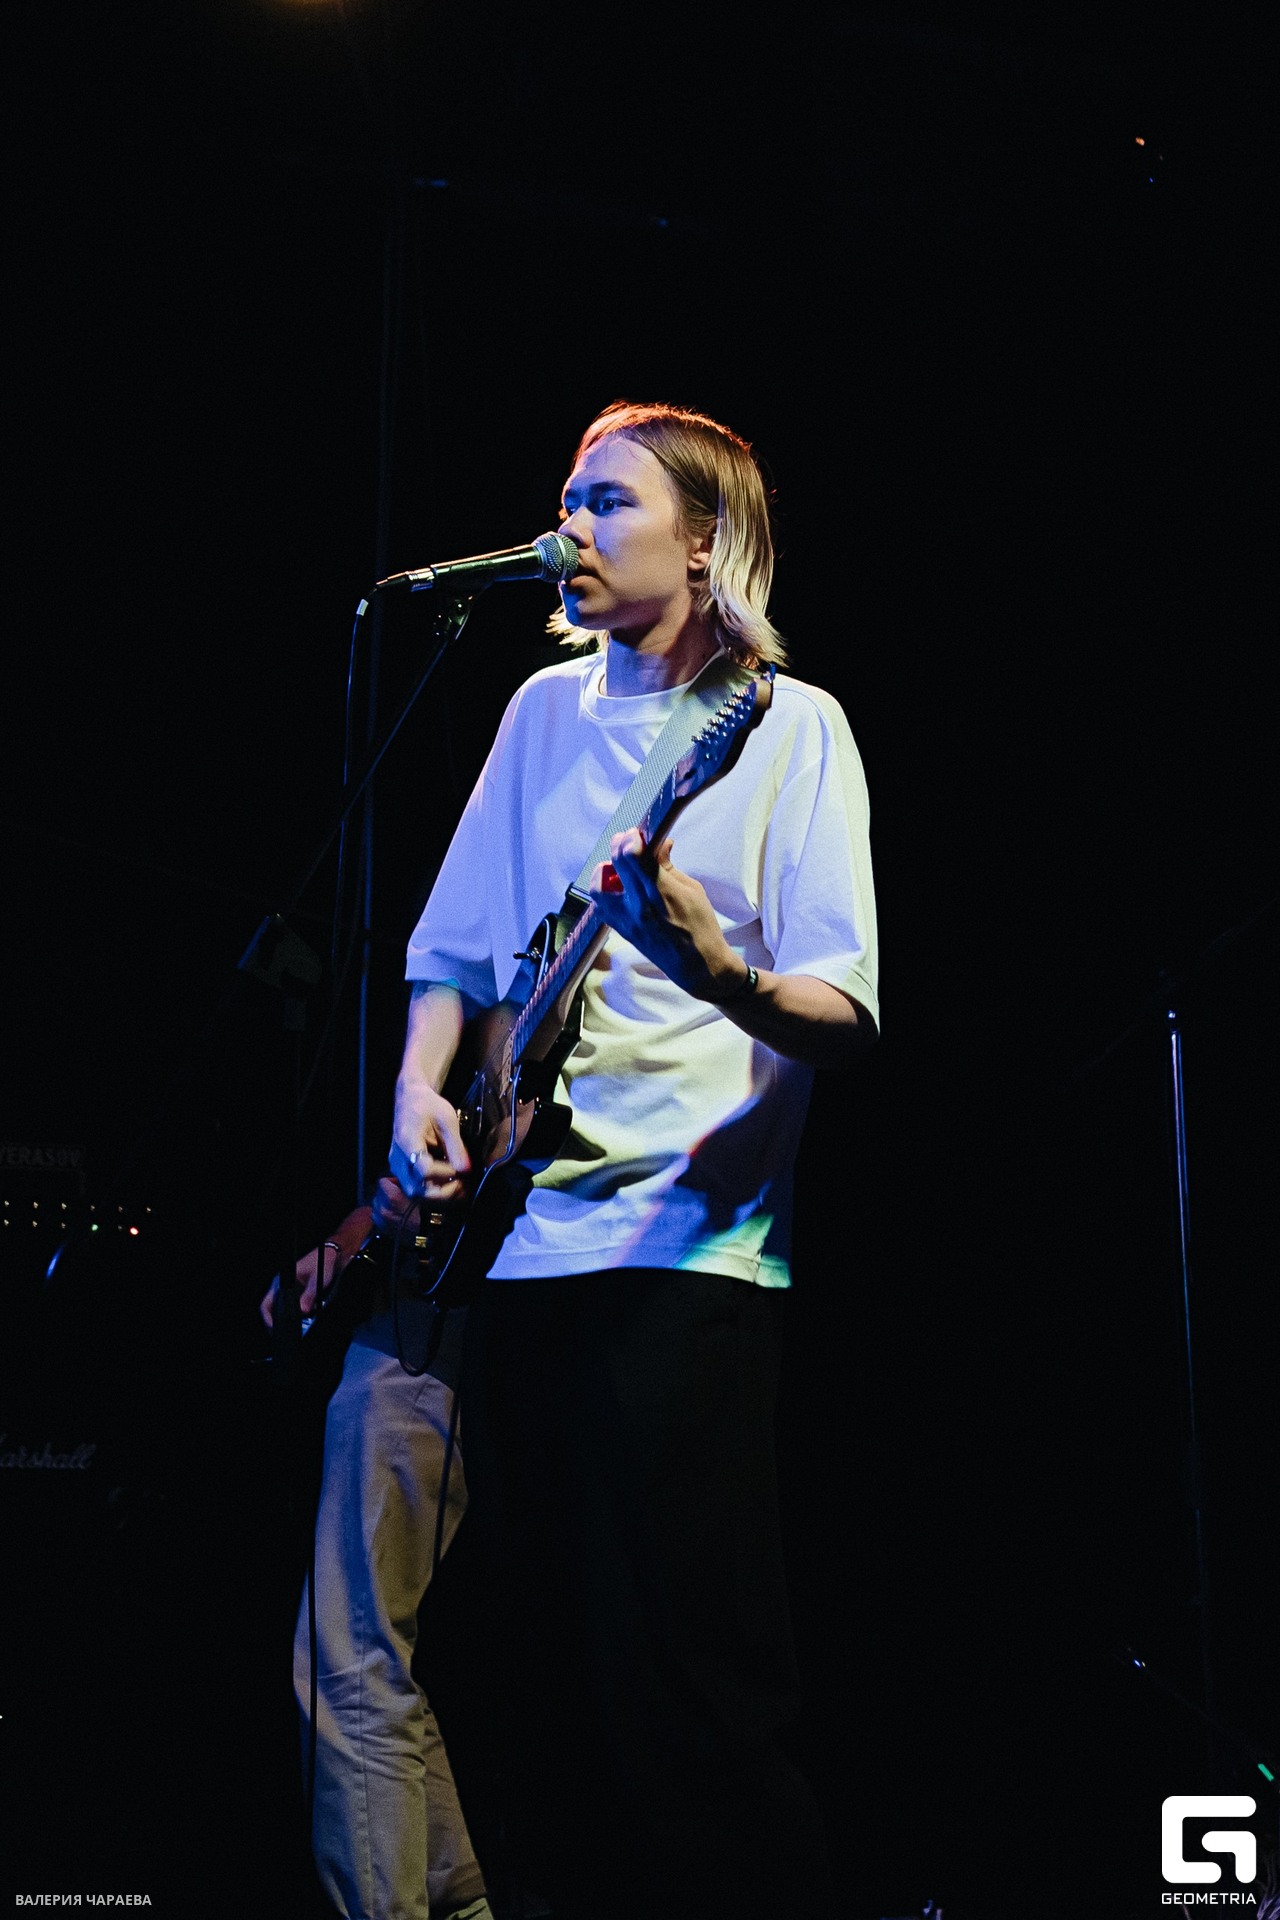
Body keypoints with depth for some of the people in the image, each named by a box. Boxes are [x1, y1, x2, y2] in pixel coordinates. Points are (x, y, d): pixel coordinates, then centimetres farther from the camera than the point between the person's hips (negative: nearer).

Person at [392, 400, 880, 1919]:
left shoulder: (789, 725, 1)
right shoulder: (544, 710, 16)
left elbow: (849, 1020, -7)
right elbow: (452, 951, 21)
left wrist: (719, 969, -27)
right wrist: (419, 1095, 3)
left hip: (688, 1243, -5)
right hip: (514, 1230, 6)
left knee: (686, 1670, -8)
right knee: (542, 1664, 9)